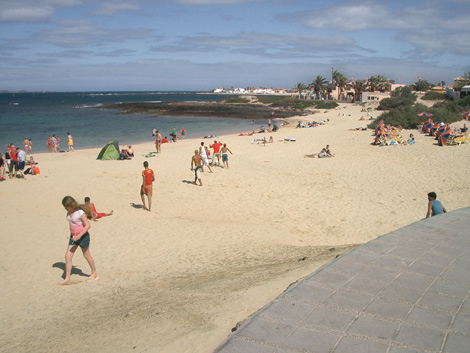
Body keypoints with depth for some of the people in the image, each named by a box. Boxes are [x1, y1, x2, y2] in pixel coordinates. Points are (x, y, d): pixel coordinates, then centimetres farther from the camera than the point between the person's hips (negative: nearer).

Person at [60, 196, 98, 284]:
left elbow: (87, 225, -21)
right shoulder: (69, 213, 2)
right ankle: (67, 278, 6)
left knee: (86, 255, 10)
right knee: (67, 256, -1)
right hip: (73, 237, 7)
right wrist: (72, 235, 15)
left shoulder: (80, 213, -20)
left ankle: (95, 274, 29)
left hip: (83, 236, -7)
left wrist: (79, 236, -28)